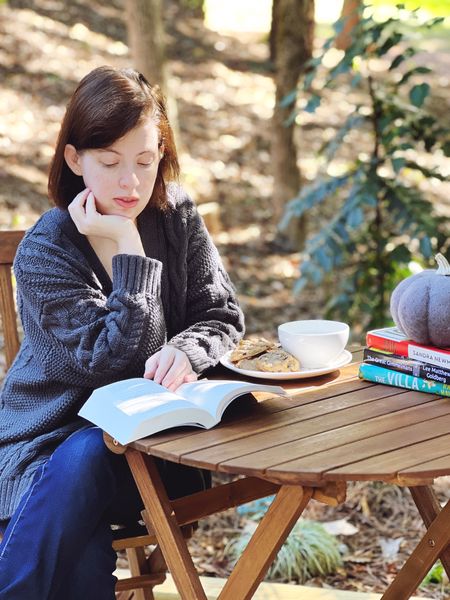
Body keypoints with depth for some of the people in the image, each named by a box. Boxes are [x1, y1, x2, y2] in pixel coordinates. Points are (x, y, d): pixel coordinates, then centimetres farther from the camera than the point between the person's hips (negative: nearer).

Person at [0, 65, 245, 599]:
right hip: (58, 434, -2)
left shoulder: (177, 216, 0)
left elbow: (223, 316, 0)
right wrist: (129, 248, -23)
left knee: (86, 460, -33)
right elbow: (116, 360, -19)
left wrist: (186, 351, -23)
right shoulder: (44, 252, -13)